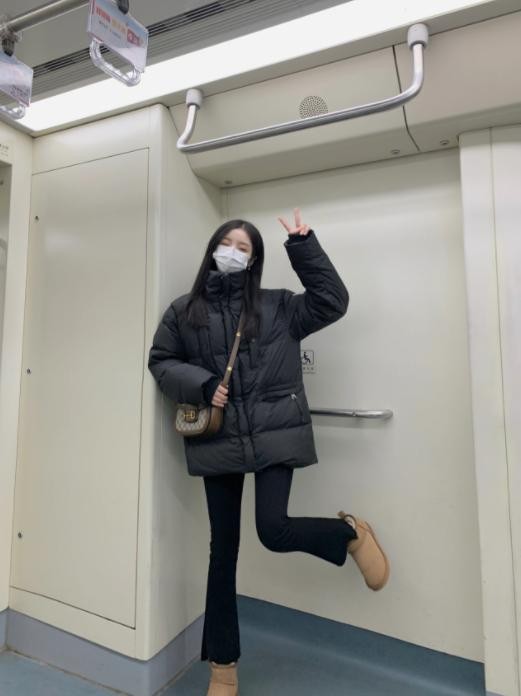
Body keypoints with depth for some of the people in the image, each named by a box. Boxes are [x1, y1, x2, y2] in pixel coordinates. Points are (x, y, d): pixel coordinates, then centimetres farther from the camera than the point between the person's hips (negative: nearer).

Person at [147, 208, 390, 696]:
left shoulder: (278, 306, 6)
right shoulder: (184, 311, 7)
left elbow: (332, 302, 2)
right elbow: (160, 361, 8)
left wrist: (304, 247, 1)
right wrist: (201, 385, -10)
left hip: (274, 435, -1)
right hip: (217, 441, 2)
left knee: (273, 531, -12)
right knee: (223, 548, 10)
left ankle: (352, 532, 23)